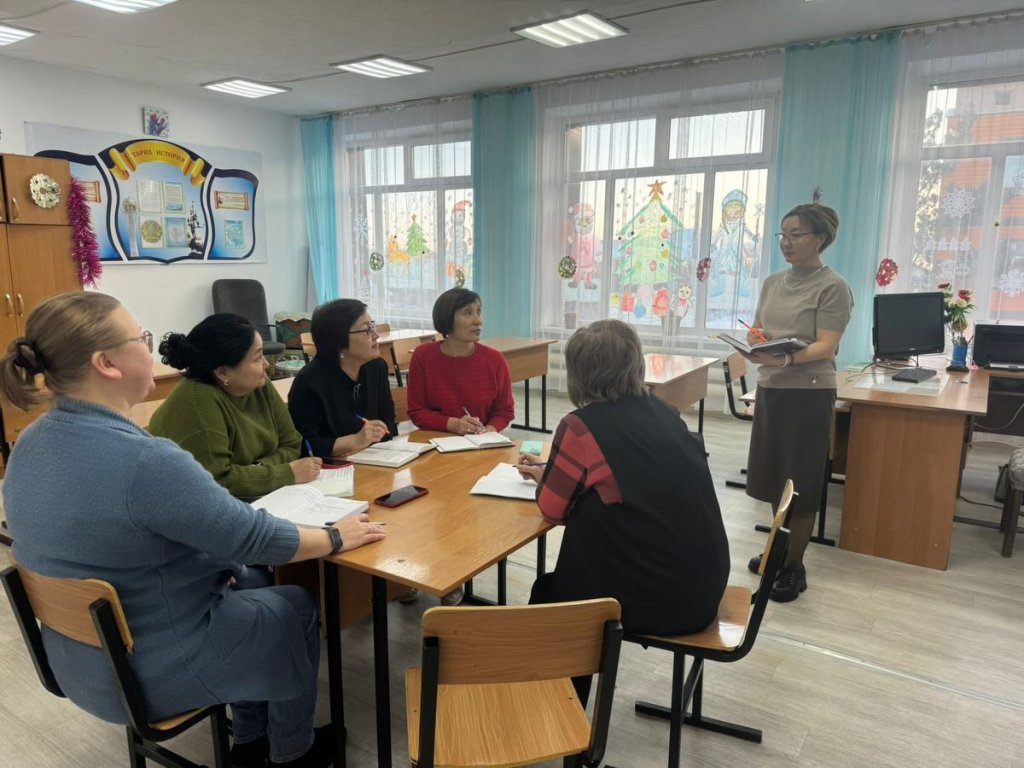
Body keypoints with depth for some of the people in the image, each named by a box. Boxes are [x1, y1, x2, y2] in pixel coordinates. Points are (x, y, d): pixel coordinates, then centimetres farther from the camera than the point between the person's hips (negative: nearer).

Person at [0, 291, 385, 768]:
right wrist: (336, 538, -7)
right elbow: (255, 538, -23)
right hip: (152, 673, -8)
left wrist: (212, 560, 12)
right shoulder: (144, 460, -33)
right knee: (297, 607, 15)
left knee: (248, 581, 25)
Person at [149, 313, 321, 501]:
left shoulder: (260, 386, -2)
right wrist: (289, 473, -19)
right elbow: (217, 479, -28)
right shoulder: (196, 401, -24)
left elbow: (292, 445, 2)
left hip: (259, 500, 7)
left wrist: (259, 471, -18)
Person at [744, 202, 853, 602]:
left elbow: (826, 347, -16)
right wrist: (754, 339, -8)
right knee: (773, 476, 13)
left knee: (801, 482, 2)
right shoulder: (773, 282, 11)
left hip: (809, 394, -6)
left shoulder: (833, 287, -9)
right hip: (769, 390, 6)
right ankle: (780, 550, 29)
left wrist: (787, 359, -35)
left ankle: (794, 567, 13)